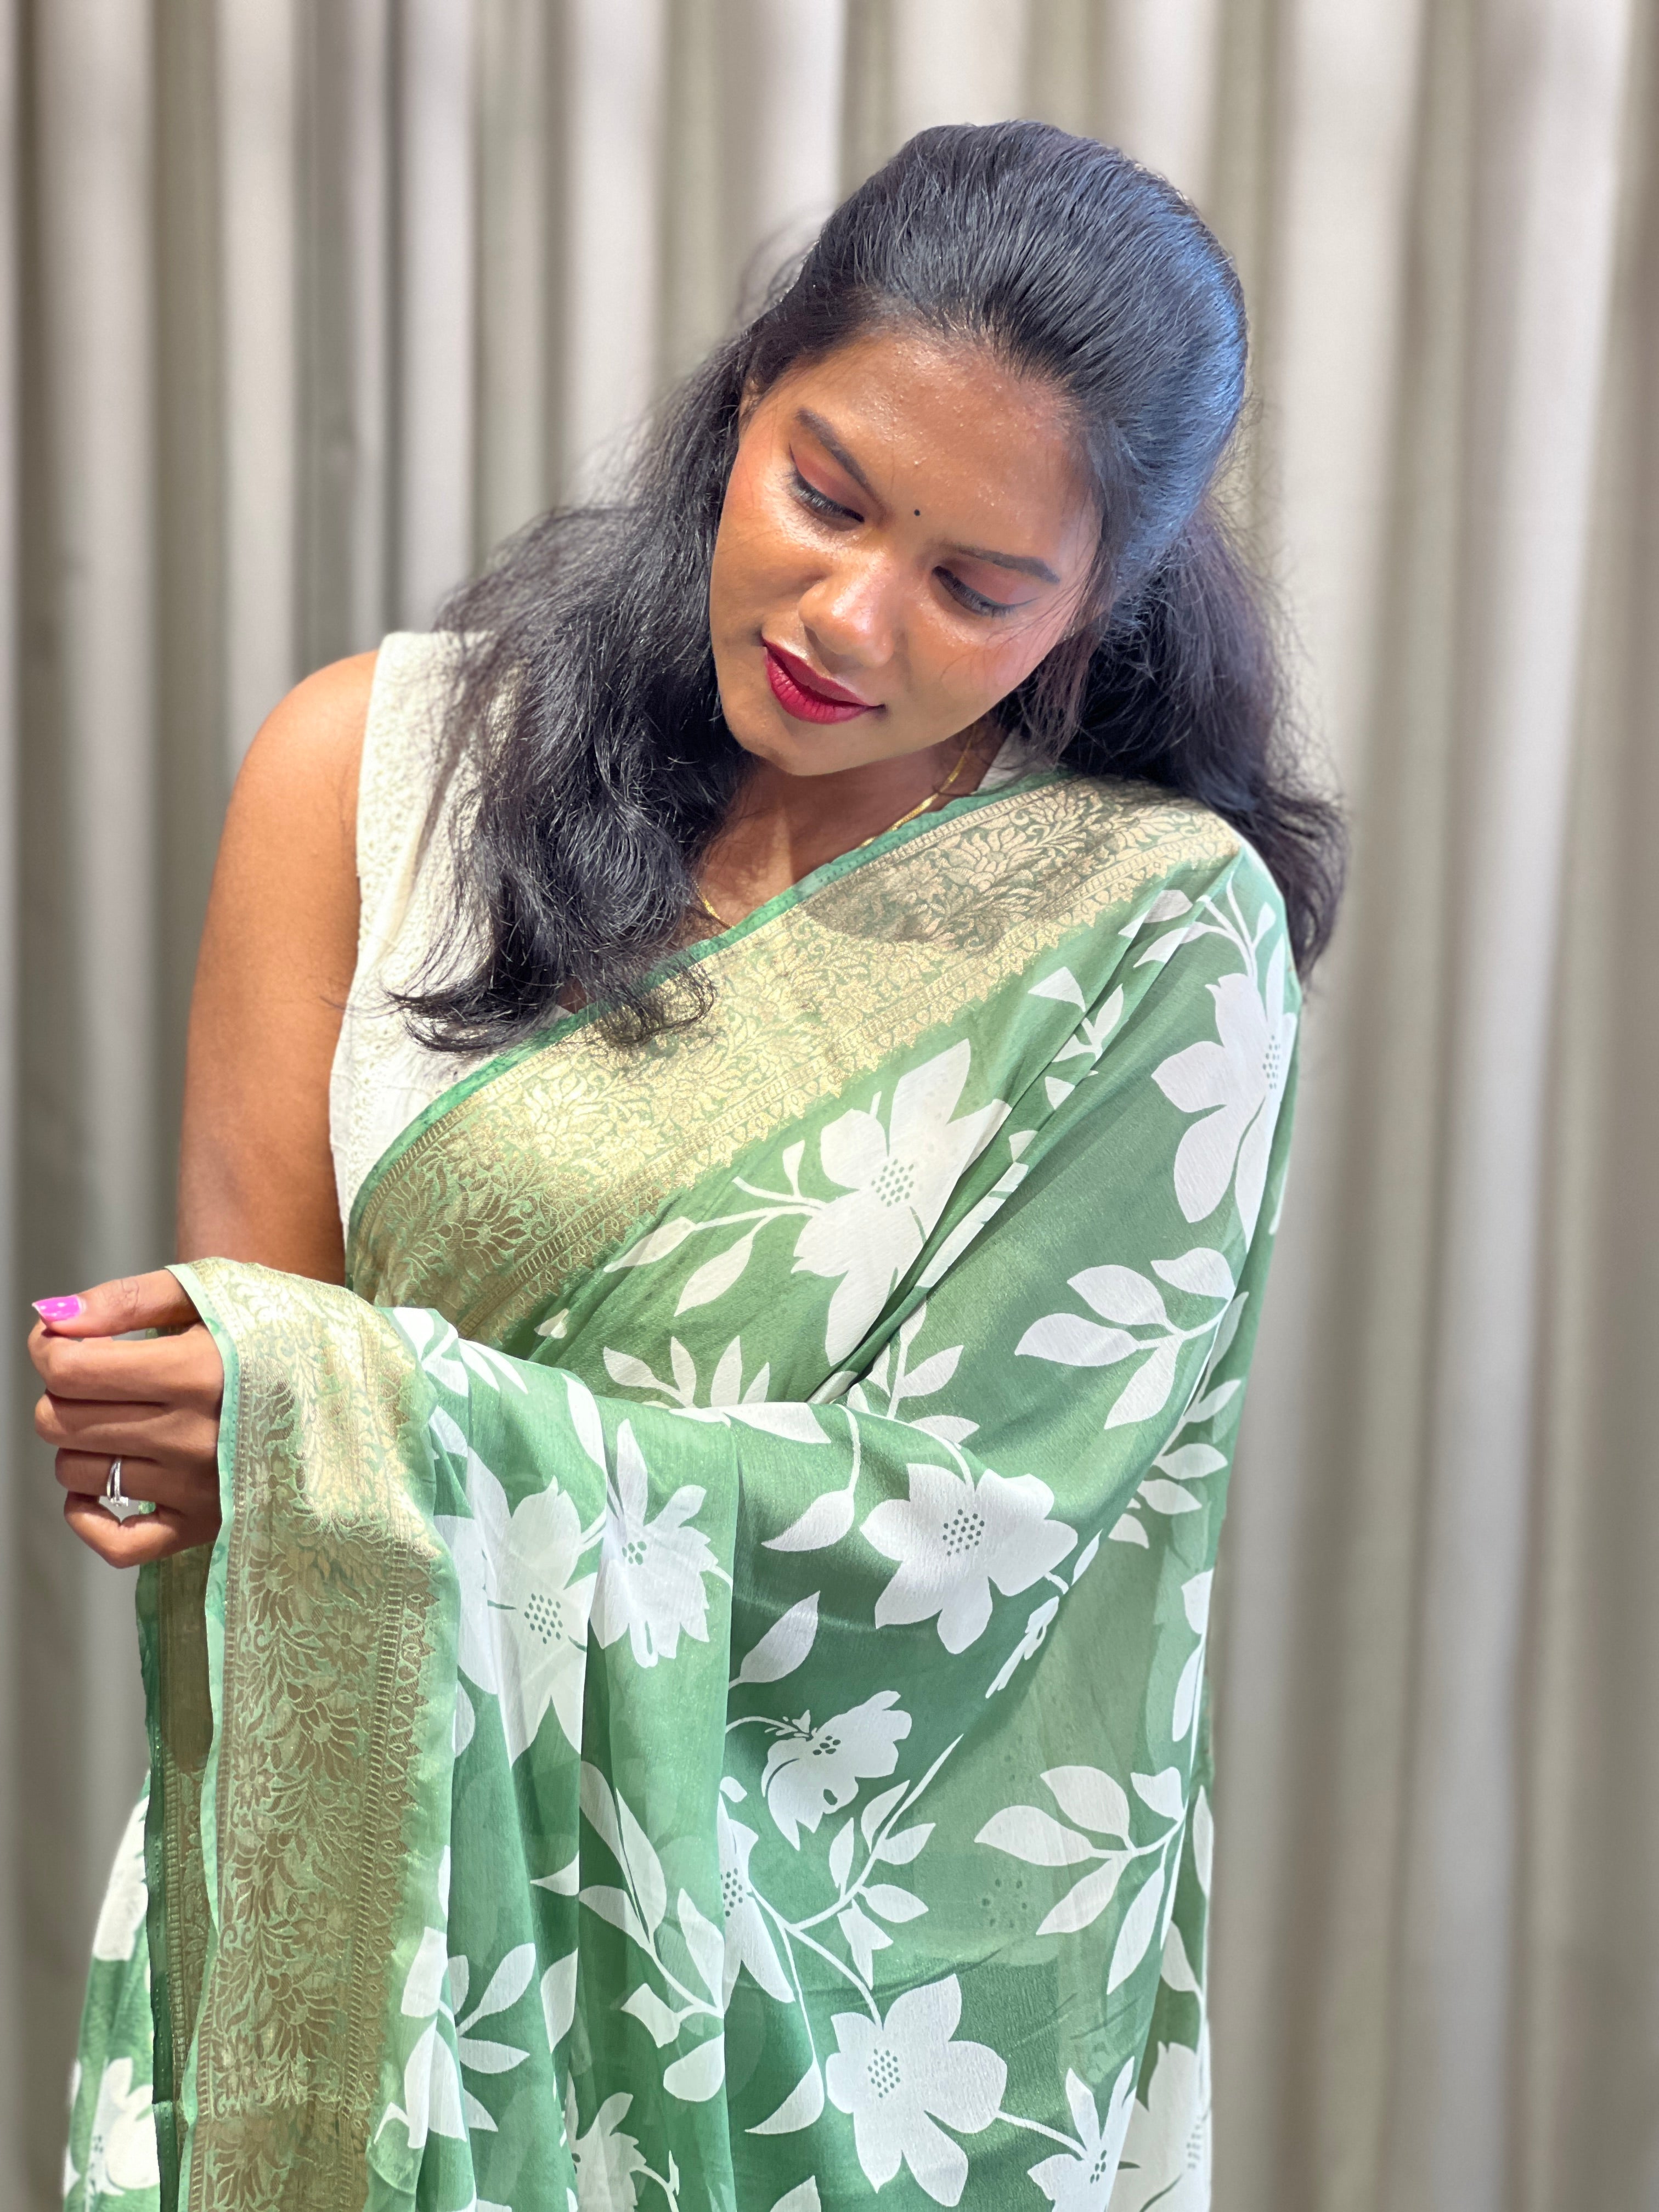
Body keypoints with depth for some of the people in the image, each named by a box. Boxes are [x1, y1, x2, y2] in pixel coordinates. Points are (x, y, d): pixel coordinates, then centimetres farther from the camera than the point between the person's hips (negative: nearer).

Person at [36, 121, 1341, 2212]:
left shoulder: (1164, 942, -13)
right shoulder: (377, 765, -5)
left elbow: (943, 1516, -17)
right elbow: (239, 1345, -3)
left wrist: (354, 1430, -26)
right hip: (378, 1903, 2)